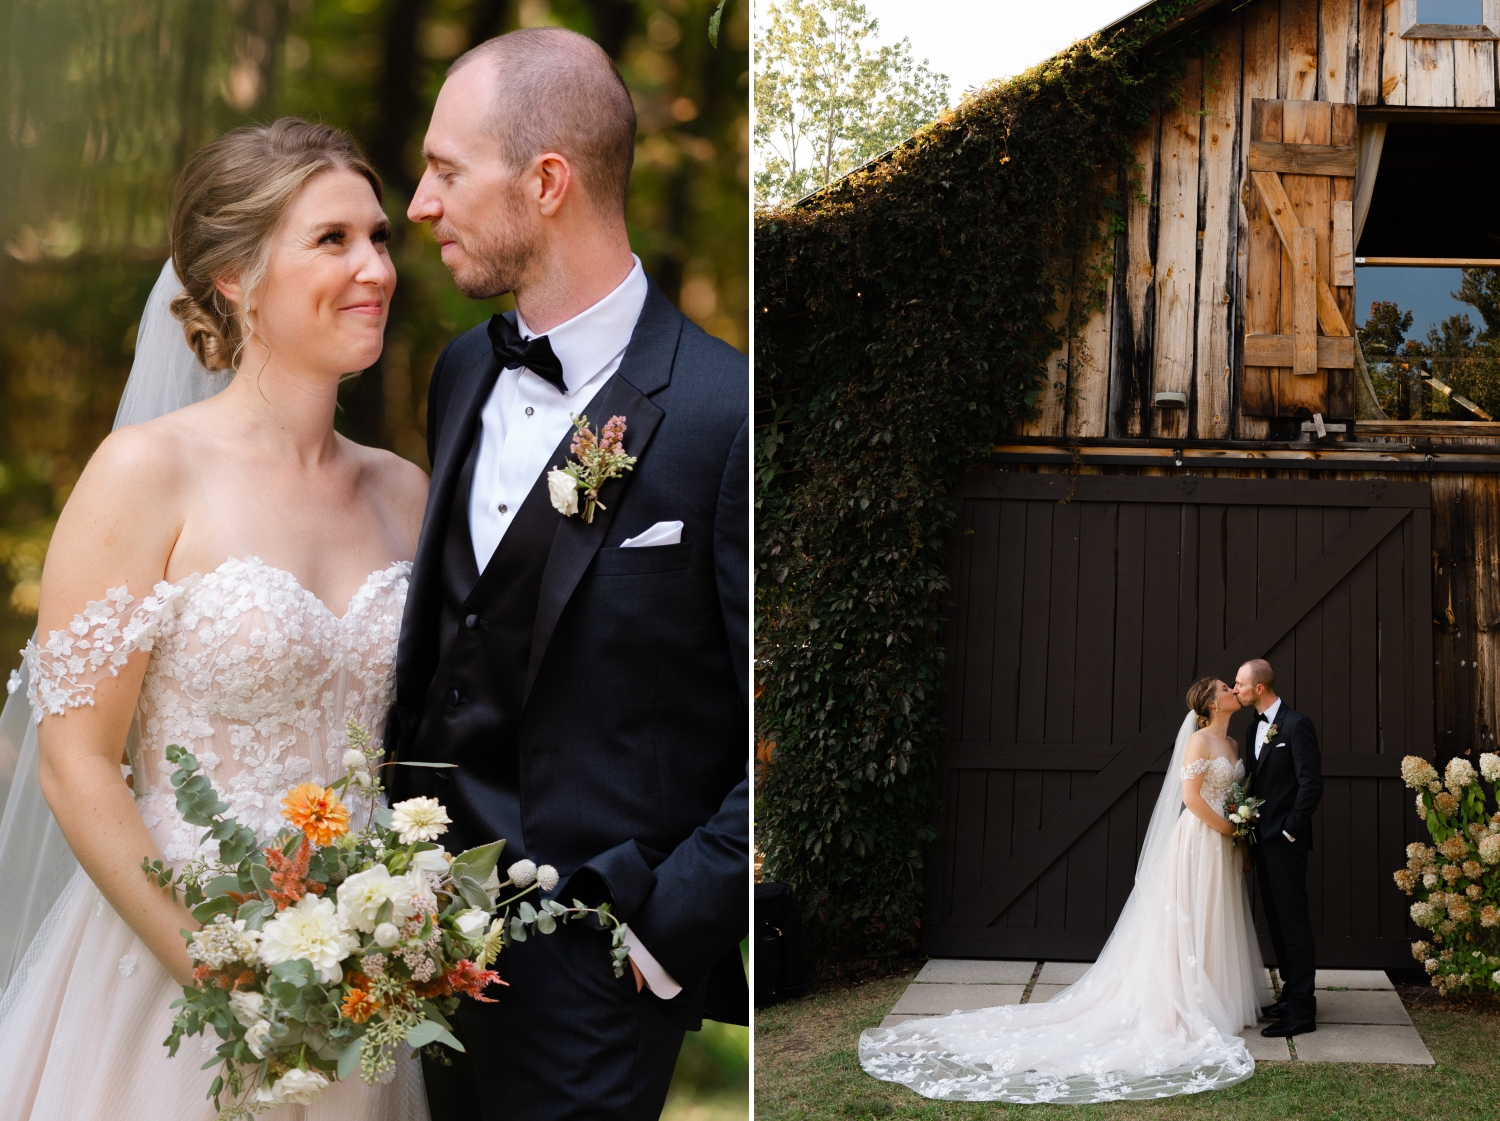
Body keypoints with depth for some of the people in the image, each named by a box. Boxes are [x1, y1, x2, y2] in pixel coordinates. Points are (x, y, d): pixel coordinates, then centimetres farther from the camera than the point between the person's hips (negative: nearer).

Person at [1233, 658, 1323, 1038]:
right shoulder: (1256, 727, 14)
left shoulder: (1296, 725, -13)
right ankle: (1293, 993, 22)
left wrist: (1289, 832, -16)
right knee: (1277, 920, 13)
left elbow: (1311, 785, -16)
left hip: (1285, 842, -9)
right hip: (1264, 840, 9)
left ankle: (1302, 1010, -2)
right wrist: (1251, 829, 9)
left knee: (1293, 921, -5)